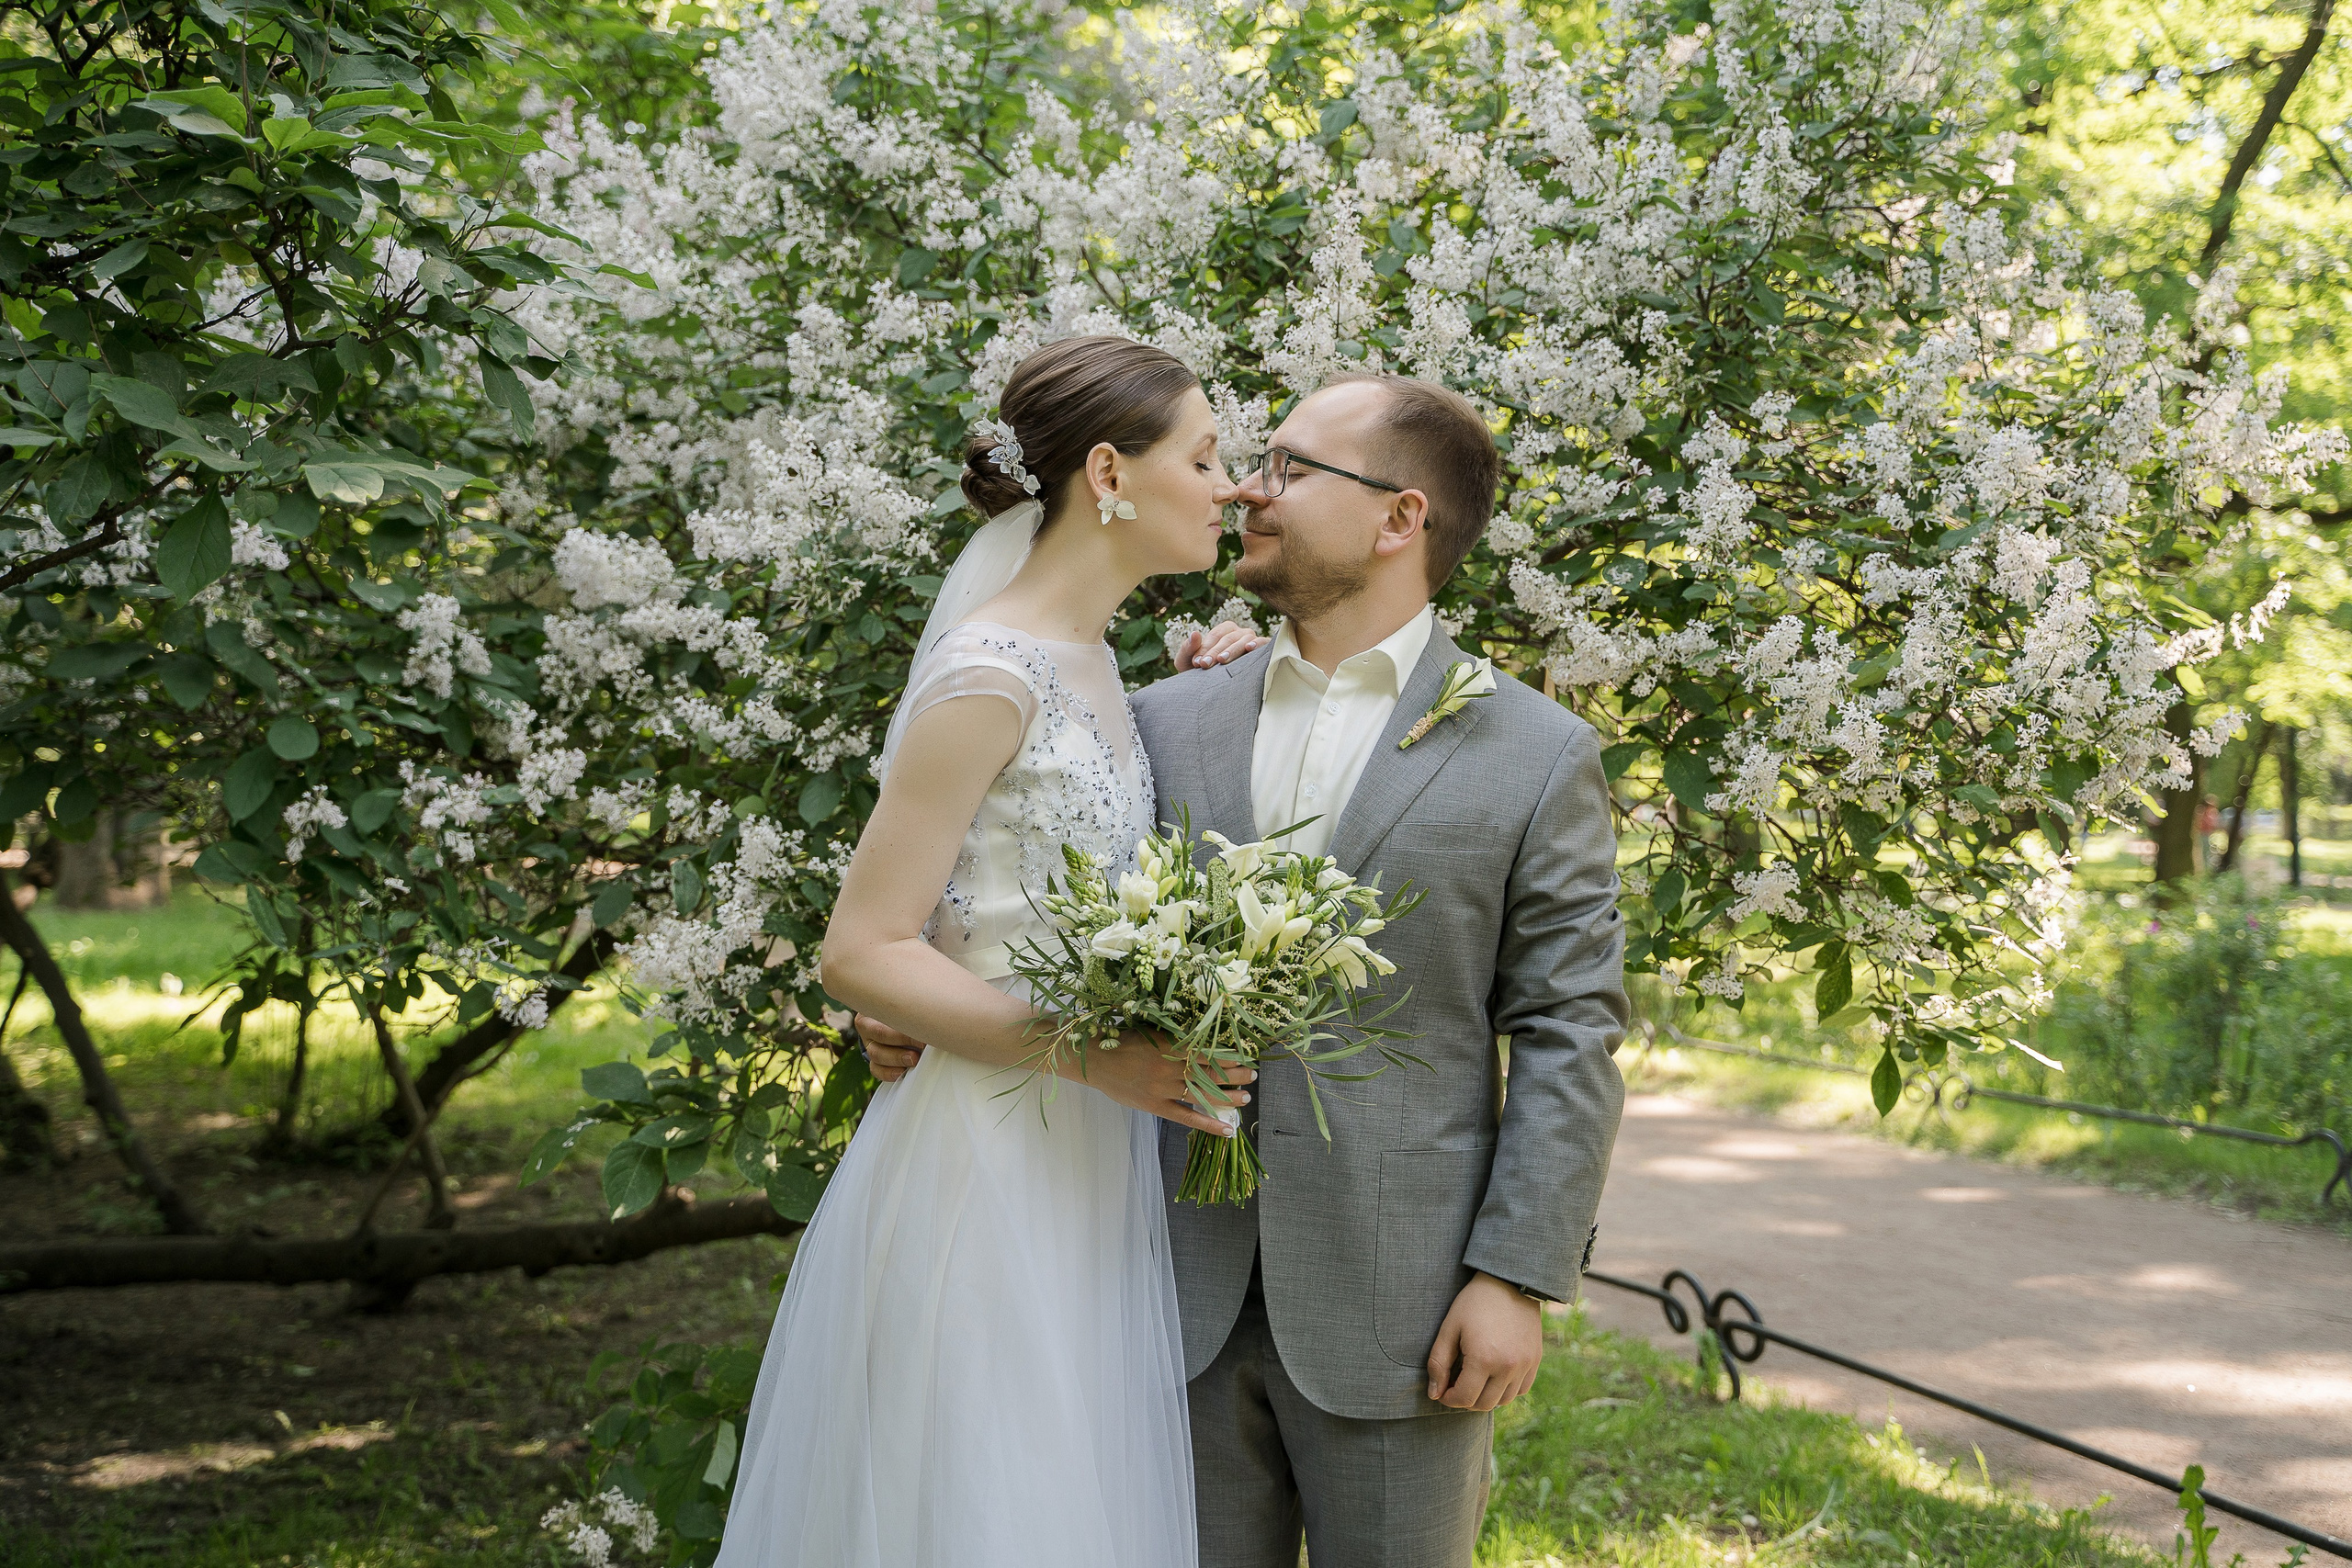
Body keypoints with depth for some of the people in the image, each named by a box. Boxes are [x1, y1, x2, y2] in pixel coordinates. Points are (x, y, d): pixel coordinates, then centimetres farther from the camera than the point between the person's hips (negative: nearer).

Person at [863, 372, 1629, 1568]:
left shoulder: (1537, 757, -1)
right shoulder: (1166, 723, 8)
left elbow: (1568, 1034, -4)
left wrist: (1518, 1280, -10)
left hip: (1393, 1312, -3)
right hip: (1185, 1289, 3)